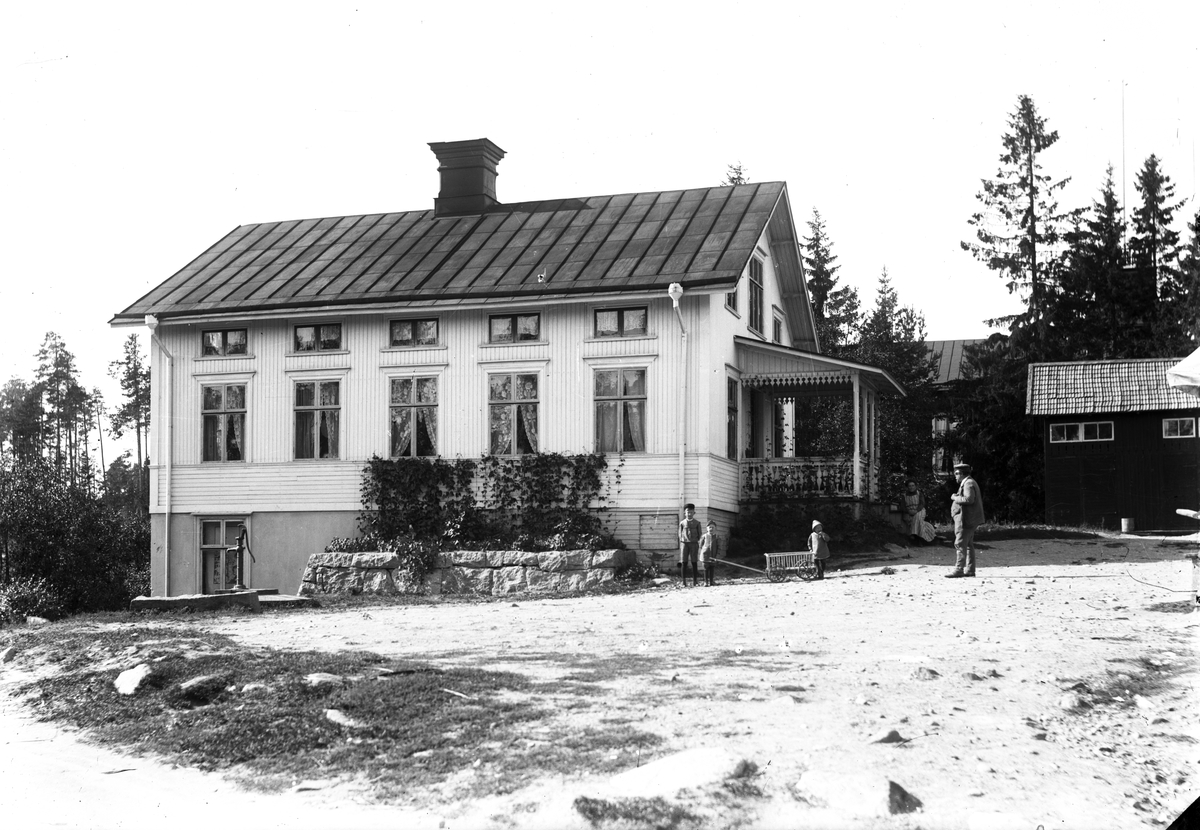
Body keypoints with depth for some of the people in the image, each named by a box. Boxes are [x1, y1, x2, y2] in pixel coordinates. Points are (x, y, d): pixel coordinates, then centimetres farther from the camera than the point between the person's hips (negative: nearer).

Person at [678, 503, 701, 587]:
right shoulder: (682, 523, 7)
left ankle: (695, 581, 10)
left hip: (694, 543, 0)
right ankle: (684, 582, -1)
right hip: (684, 543, 0)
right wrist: (681, 545, 4)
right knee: (684, 563, -3)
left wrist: (699, 547, 5)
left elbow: (699, 535, 9)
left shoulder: (697, 523, 6)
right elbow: (680, 535, 10)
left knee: (694, 563, 3)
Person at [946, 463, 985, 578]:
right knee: (968, 545, 12)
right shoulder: (968, 483, 19)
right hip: (969, 519, 11)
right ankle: (970, 569, 15)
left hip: (965, 519, -11)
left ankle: (959, 569, -13)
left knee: (960, 544, -11)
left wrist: (955, 497, -15)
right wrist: (957, 497, 14)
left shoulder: (968, 483, -14)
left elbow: (969, 499, -27)